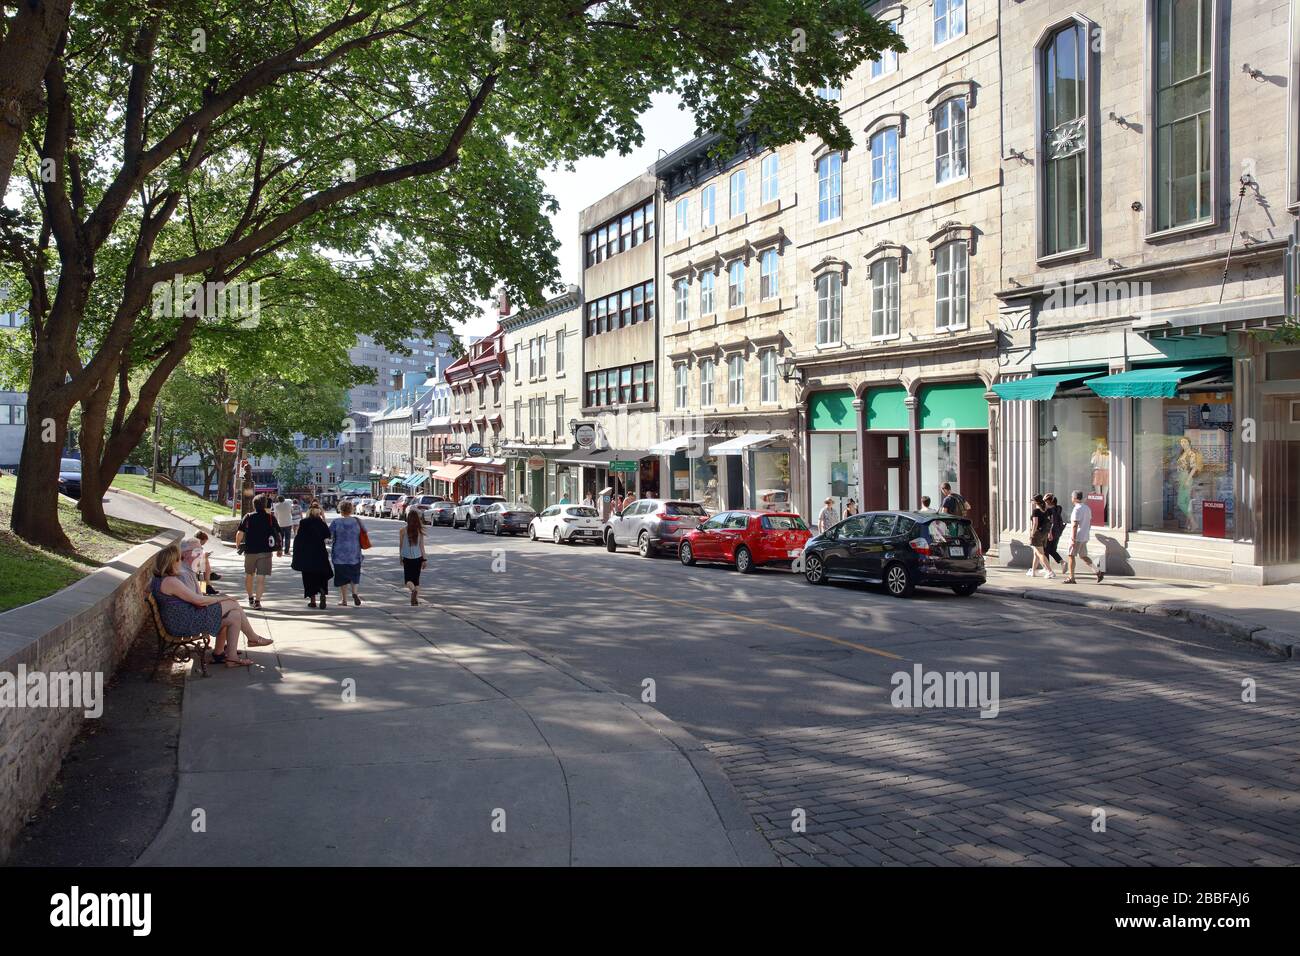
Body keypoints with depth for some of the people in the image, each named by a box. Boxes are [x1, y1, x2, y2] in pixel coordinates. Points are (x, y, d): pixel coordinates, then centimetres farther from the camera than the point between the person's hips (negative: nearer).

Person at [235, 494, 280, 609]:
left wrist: (237, 544, 13)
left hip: (250, 551, 1)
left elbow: (240, 533, -5)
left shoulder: (248, 517, -2)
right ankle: (257, 601, -10)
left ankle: (250, 598, 30)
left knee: (249, 575, 19)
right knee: (261, 577, -2)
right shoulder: (271, 518, -1)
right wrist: (279, 548, 15)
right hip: (265, 551, -1)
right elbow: (278, 534, 2)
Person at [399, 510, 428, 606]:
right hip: (418, 558, 2)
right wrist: (424, 559, 3)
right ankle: (416, 599, 8)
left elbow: (401, 546, -1)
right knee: (416, 579, 13)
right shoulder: (420, 531, -5)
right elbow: (421, 546, -3)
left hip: (407, 558, -2)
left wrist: (400, 558, 12)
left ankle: (413, 590, -25)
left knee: (408, 579, 5)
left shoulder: (403, 531, -8)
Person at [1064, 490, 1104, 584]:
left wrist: (1073, 539, -22)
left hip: (1077, 537, -9)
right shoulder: (1087, 508, 12)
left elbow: (1075, 525, -21)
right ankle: (1099, 572, 7)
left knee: (1071, 556, 0)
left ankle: (1071, 578, 2)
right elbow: (1090, 522, 18)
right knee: (1083, 556, 15)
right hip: (1084, 537, 9)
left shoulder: (1076, 509, -17)